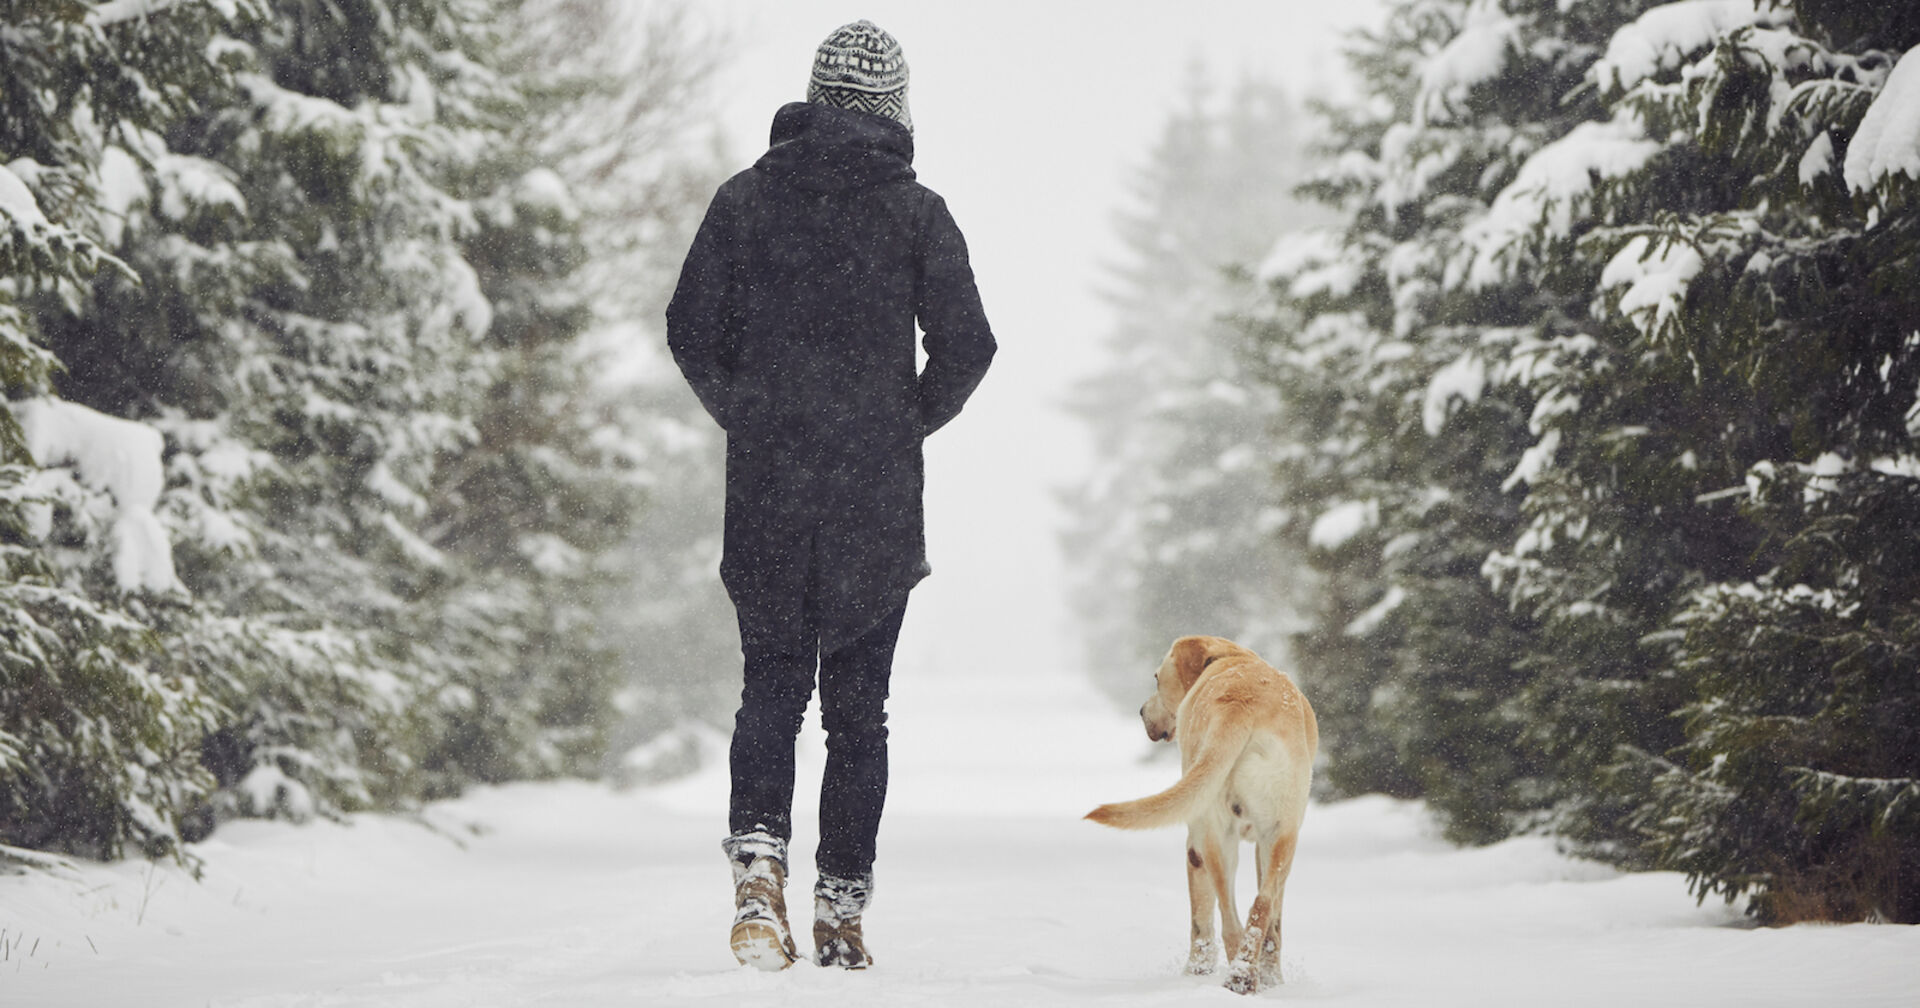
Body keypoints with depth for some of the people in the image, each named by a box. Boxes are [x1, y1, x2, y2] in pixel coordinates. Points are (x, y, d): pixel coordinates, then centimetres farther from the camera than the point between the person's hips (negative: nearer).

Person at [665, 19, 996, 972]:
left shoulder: (746, 197, 2)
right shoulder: (915, 211, -2)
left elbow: (691, 331, 2)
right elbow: (966, 344, -5)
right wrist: (909, 424, 11)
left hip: (764, 487, 1)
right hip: (878, 498, -1)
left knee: (772, 680, 12)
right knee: (859, 703, 7)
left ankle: (757, 853, -11)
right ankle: (841, 911, 8)